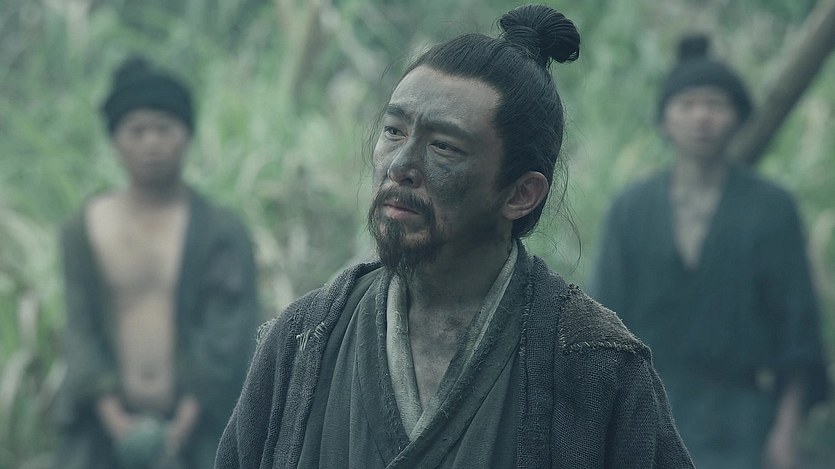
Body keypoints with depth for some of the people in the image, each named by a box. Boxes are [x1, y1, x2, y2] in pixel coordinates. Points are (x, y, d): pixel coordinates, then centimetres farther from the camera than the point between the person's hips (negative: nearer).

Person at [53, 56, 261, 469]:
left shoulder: (223, 234, 0)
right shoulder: (84, 231, 6)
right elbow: (80, 329, 1)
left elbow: (228, 338, -7)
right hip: (107, 429, 2)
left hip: (197, 429, -2)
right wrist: (113, 418, -12)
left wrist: (182, 425, -16)